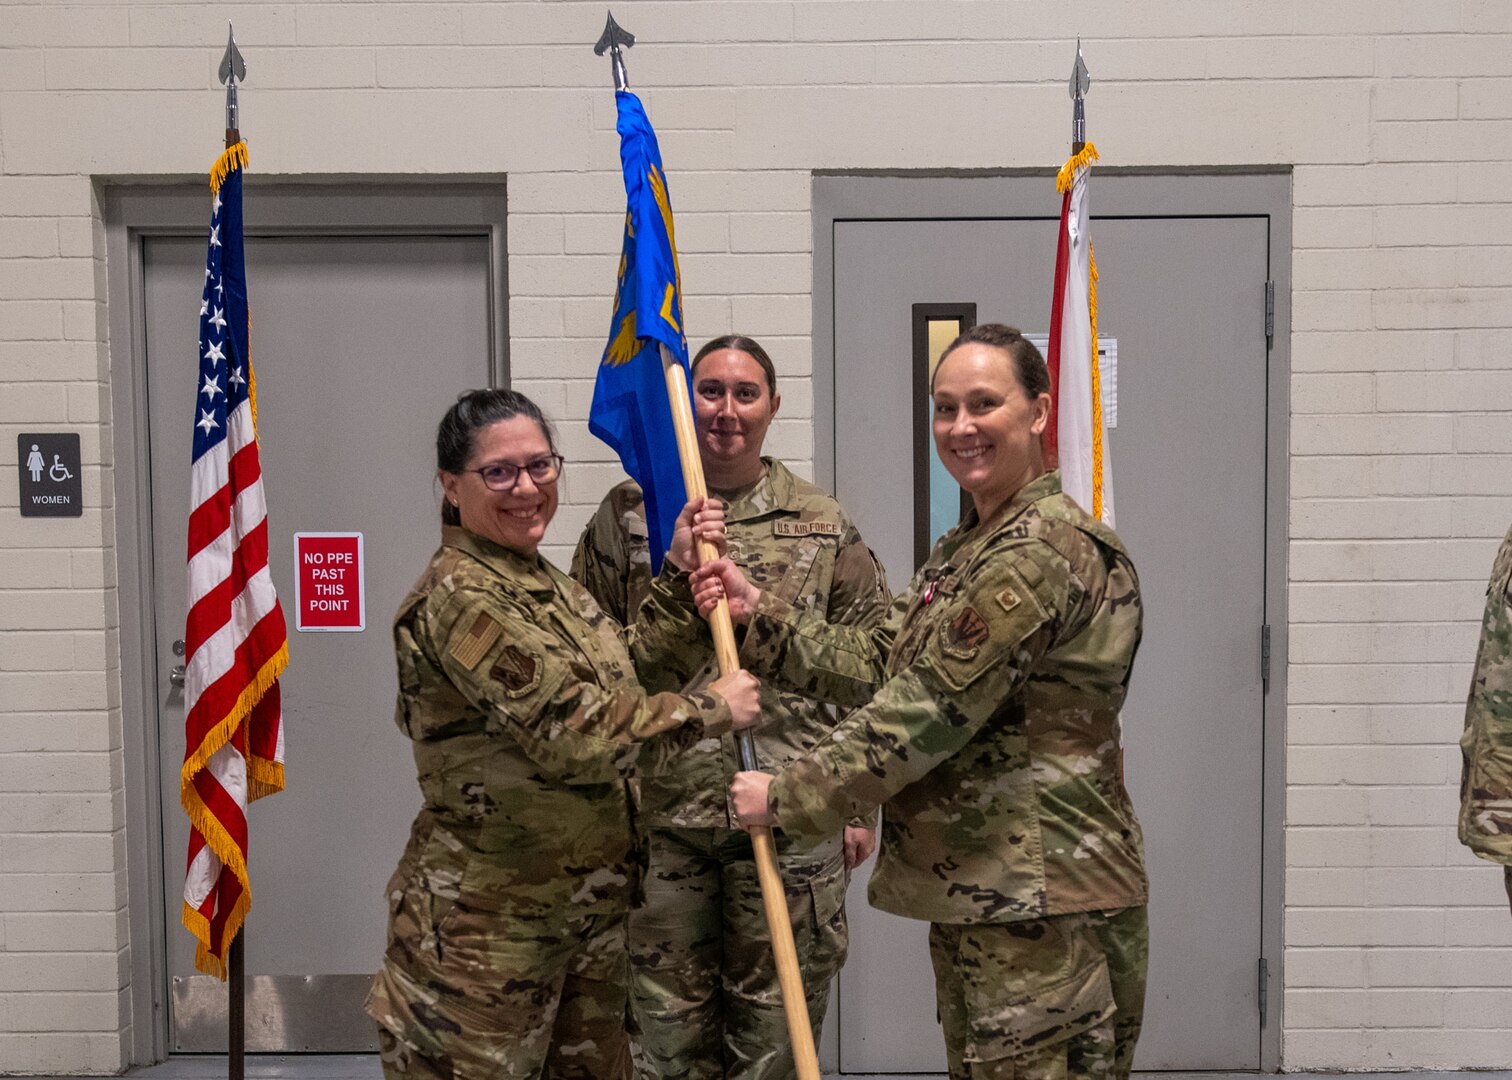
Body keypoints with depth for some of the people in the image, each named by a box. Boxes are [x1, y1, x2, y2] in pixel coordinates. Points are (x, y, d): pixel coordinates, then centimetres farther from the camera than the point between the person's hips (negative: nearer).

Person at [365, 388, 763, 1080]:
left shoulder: (539, 580, 11)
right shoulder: (459, 596, -20)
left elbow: (628, 670, 14)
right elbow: (579, 732, -25)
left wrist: (678, 569, 6)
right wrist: (712, 709, -14)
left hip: (588, 905, 9)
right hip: (487, 924, -9)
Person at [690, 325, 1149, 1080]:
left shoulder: (1040, 556, -19)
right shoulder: (965, 548, 15)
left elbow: (923, 714, -20)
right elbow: (878, 664, 9)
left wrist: (789, 797, -12)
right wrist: (758, 612, 0)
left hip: (1046, 906, -10)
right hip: (973, 896, 10)